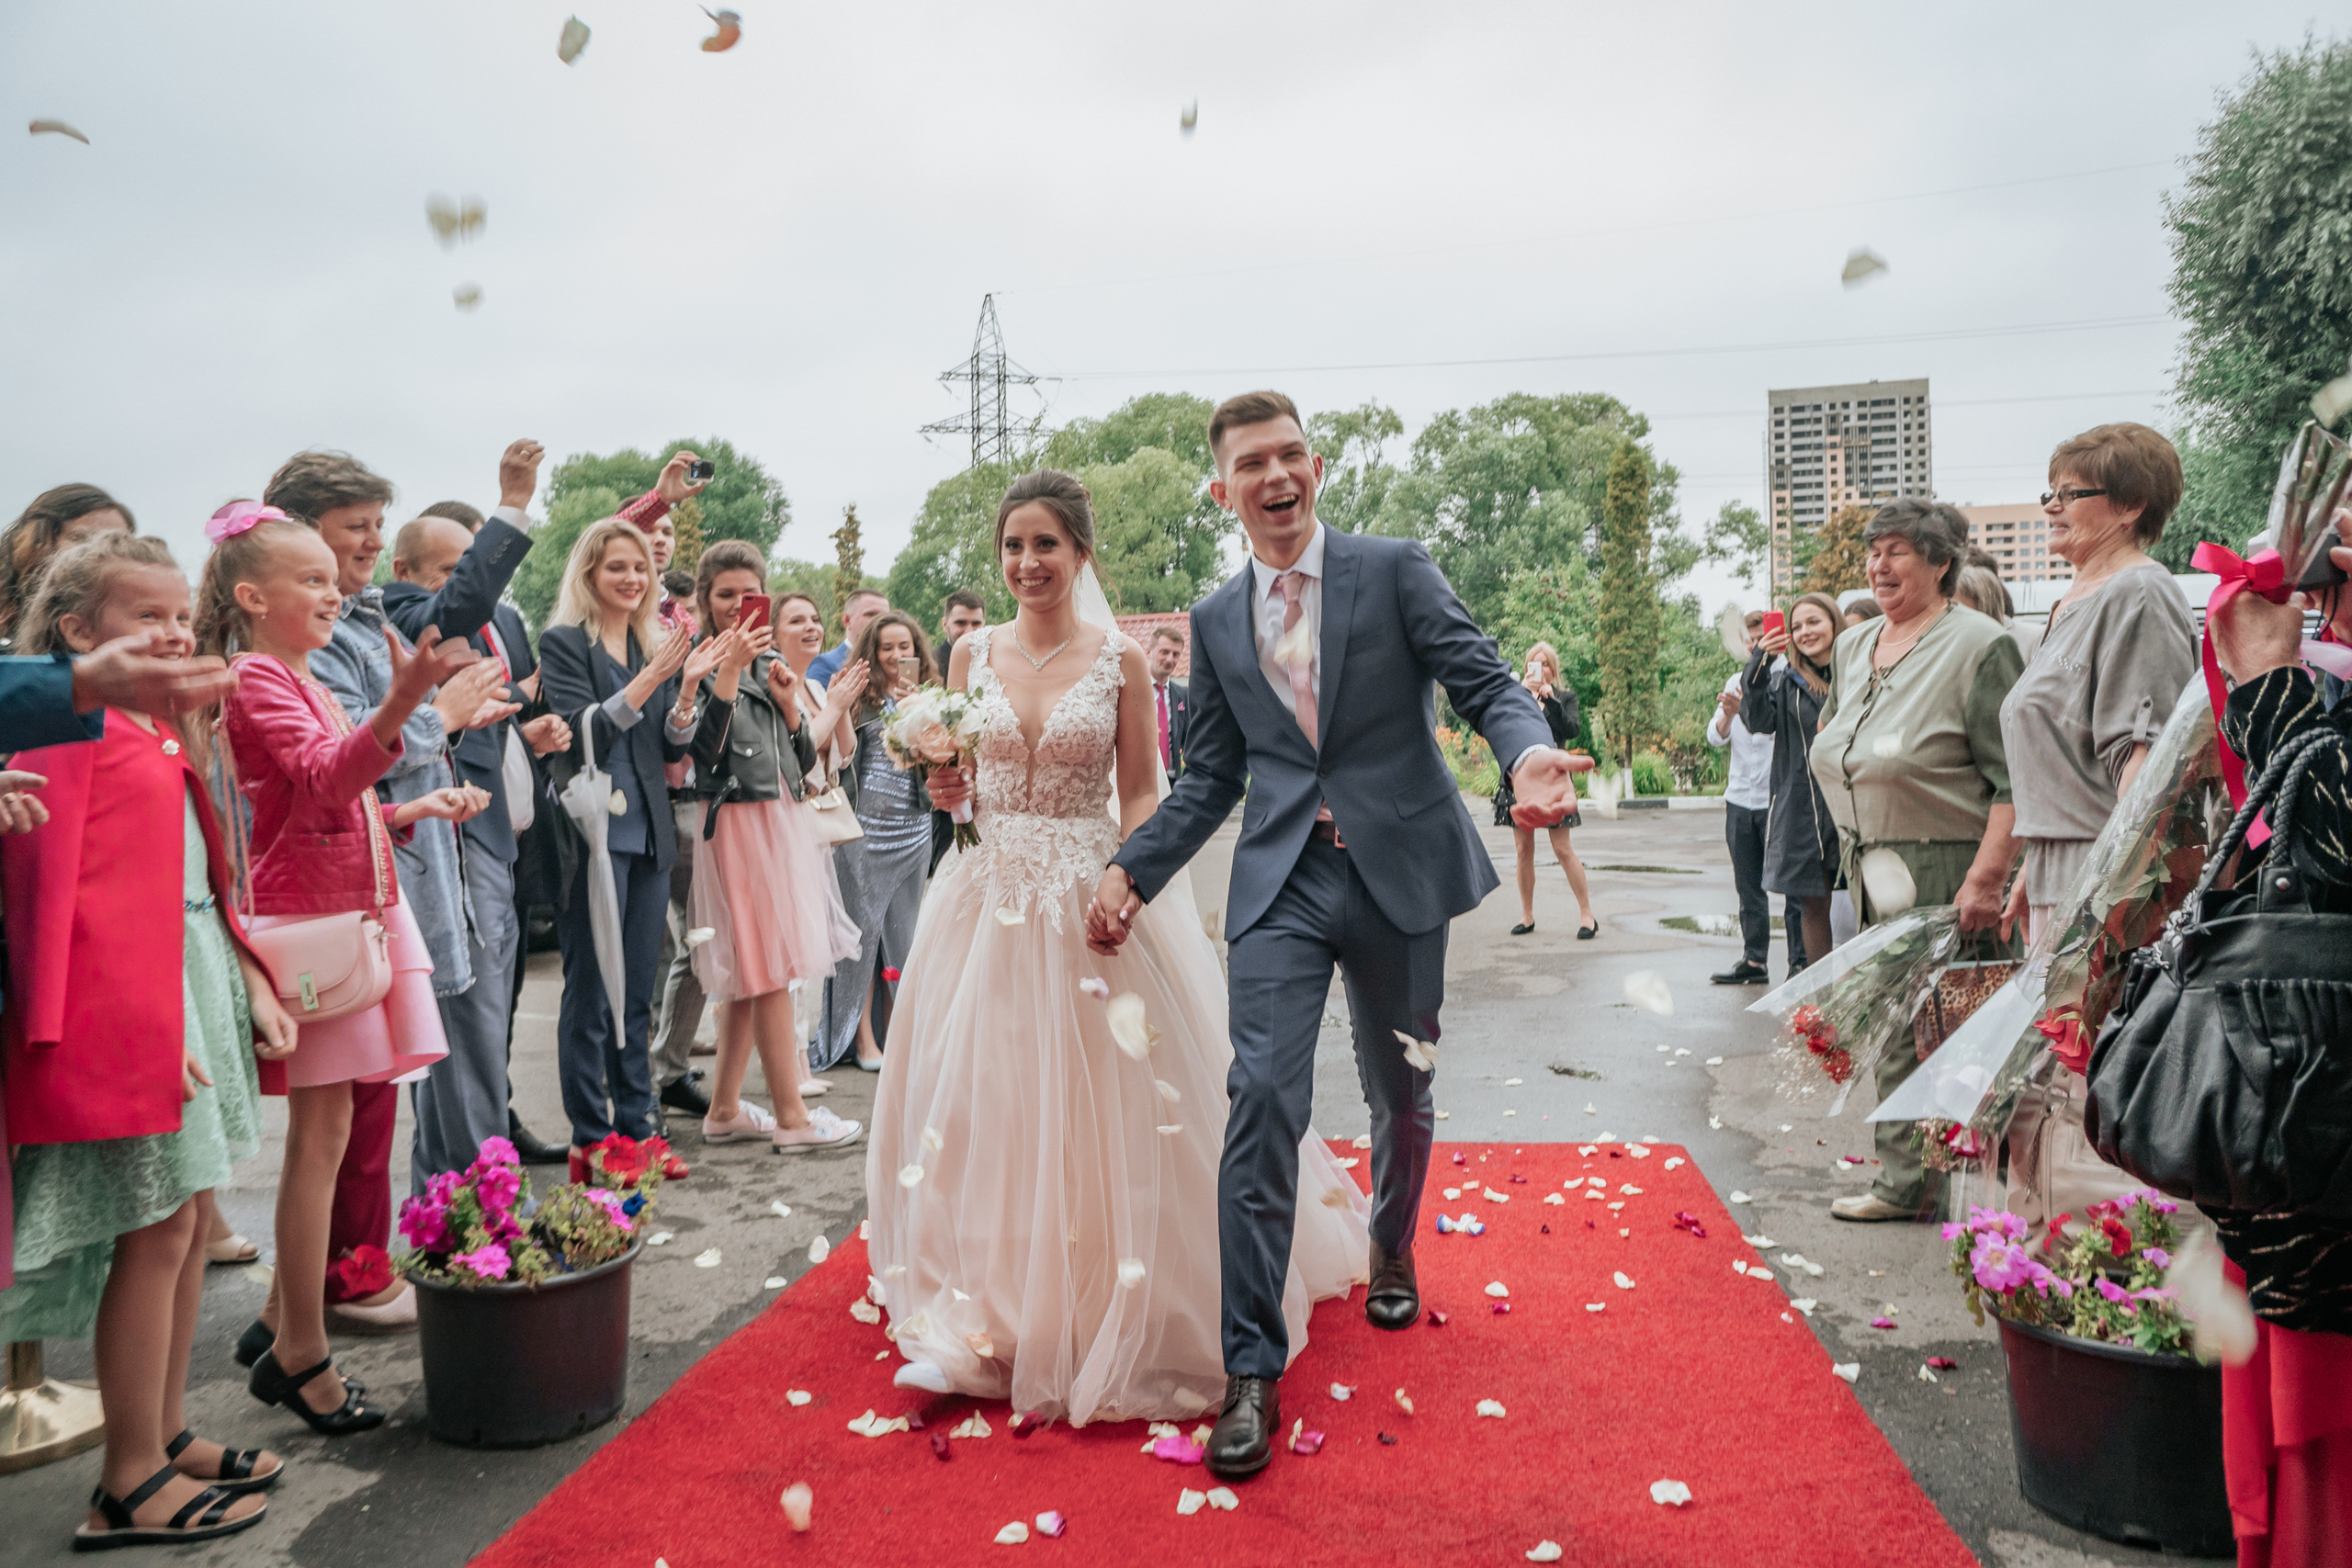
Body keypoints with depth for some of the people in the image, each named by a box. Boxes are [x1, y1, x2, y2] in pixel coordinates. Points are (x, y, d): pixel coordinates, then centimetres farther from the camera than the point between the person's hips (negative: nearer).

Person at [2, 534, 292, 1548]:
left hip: (194, 981, 9)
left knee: (190, 1217, 13)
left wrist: (253, 987, 13)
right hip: (125, 1001, -9)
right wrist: (145, 1021, -19)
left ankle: (166, 1435, 27)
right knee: (158, 1227, -3)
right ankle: (131, 1483, 9)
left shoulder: (163, 734, 18)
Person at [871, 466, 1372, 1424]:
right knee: (982, 1113, 5)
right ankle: (981, 1323, 18)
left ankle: (1109, 1323, 21)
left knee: (1104, 1117, 1)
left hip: (1092, 904, -3)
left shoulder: (1120, 660, -3)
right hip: (990, 902, 3)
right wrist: (946, 789, -10)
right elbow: (955, 783, 13)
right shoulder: (972, 654, 6)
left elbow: (1142, 794, -2)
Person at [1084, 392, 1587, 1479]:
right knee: (1263, 1101, -11)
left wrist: (1527, 751, -30)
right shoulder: (1216, 621, 8)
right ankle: (1251, 1371, -4)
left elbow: (1485, 683, -7)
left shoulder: (1396, 569, -1)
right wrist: (1133, 870, -1)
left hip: (1399, 870, 0)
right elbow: (1212, 776, 11)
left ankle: (1390, 1254, 46)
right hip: (1281, 883, 1)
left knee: (1401, 1096, 15)